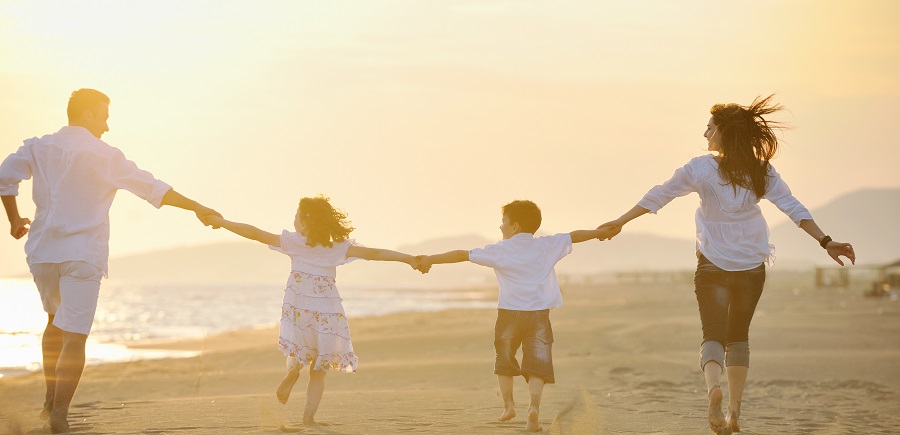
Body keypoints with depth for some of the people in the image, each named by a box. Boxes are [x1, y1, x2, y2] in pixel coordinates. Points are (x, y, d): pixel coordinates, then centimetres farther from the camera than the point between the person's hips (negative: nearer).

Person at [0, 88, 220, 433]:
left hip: (42, 250, 5)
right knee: (75, 335, -4)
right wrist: (197, 208, 2)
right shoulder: (105, 157, -5)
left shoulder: (39, 148, 6)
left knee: (56, 320, 25)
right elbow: (154, 189, -4)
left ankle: (50, 400, 22)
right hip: (82, 254, -5)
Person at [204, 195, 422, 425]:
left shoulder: (293, 242, -2)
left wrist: (221, 222, 8)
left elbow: (254, 233, 0)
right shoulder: (339, 248, 1)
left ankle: (293, 370, -8)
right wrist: (407, 259, 0)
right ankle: (309, 413, -3)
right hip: (327, 312, 1)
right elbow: (373, 253, -4)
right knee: (319, 370, 11)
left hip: (298, 310, -1)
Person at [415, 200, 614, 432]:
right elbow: (575, 236, 19)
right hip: (539, 314, 1)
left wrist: (431, 260, 7)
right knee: (537, 364, -1)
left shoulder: (500, 250, -1)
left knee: (505, 360, 21)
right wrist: (600, 232, 35)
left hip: (509, 314, -1)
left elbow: (462, 255, -1)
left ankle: (508, 404, 21)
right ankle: (534, 406, -21)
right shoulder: (547, 246, 5)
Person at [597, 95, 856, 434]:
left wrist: (619, 222, 9)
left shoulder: (700, 170, -10)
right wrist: (825, 241, -3)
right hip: (751, 267, 3)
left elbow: (658, 197, -1)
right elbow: (793, 208, -7)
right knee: (739, 337, 17)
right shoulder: (762, 171, -4)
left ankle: (713, 385, -32)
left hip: (713, 266, -3)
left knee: (713, 334, 0)